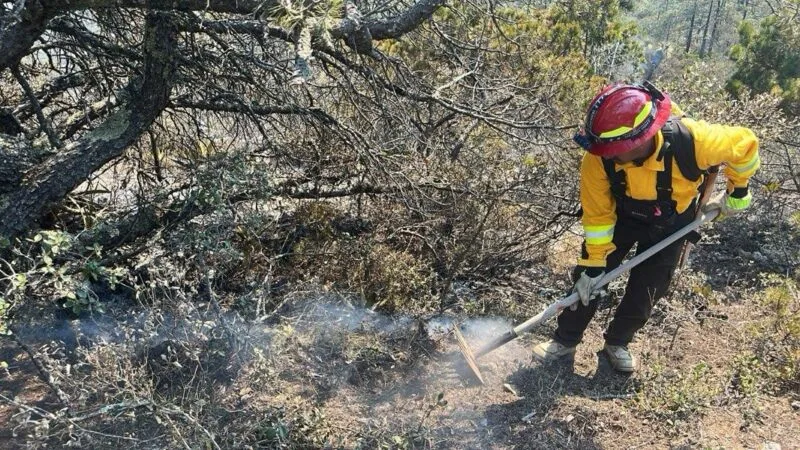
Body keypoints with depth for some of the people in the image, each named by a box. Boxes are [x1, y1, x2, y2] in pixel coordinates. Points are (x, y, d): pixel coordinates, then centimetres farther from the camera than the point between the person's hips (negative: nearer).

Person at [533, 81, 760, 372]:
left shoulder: (690, 140, -39)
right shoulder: (599, 156, -34)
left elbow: (744, 144, -18)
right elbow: (597, 213, -22)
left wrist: (737, 193, -6)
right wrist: (594, 262, -17)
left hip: (670, 224, 0)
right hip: (621, 214, 1)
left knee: (644, 294, 4)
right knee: (587, 279, -2)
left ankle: (617, 343, 32)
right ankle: (566, 340, 21)